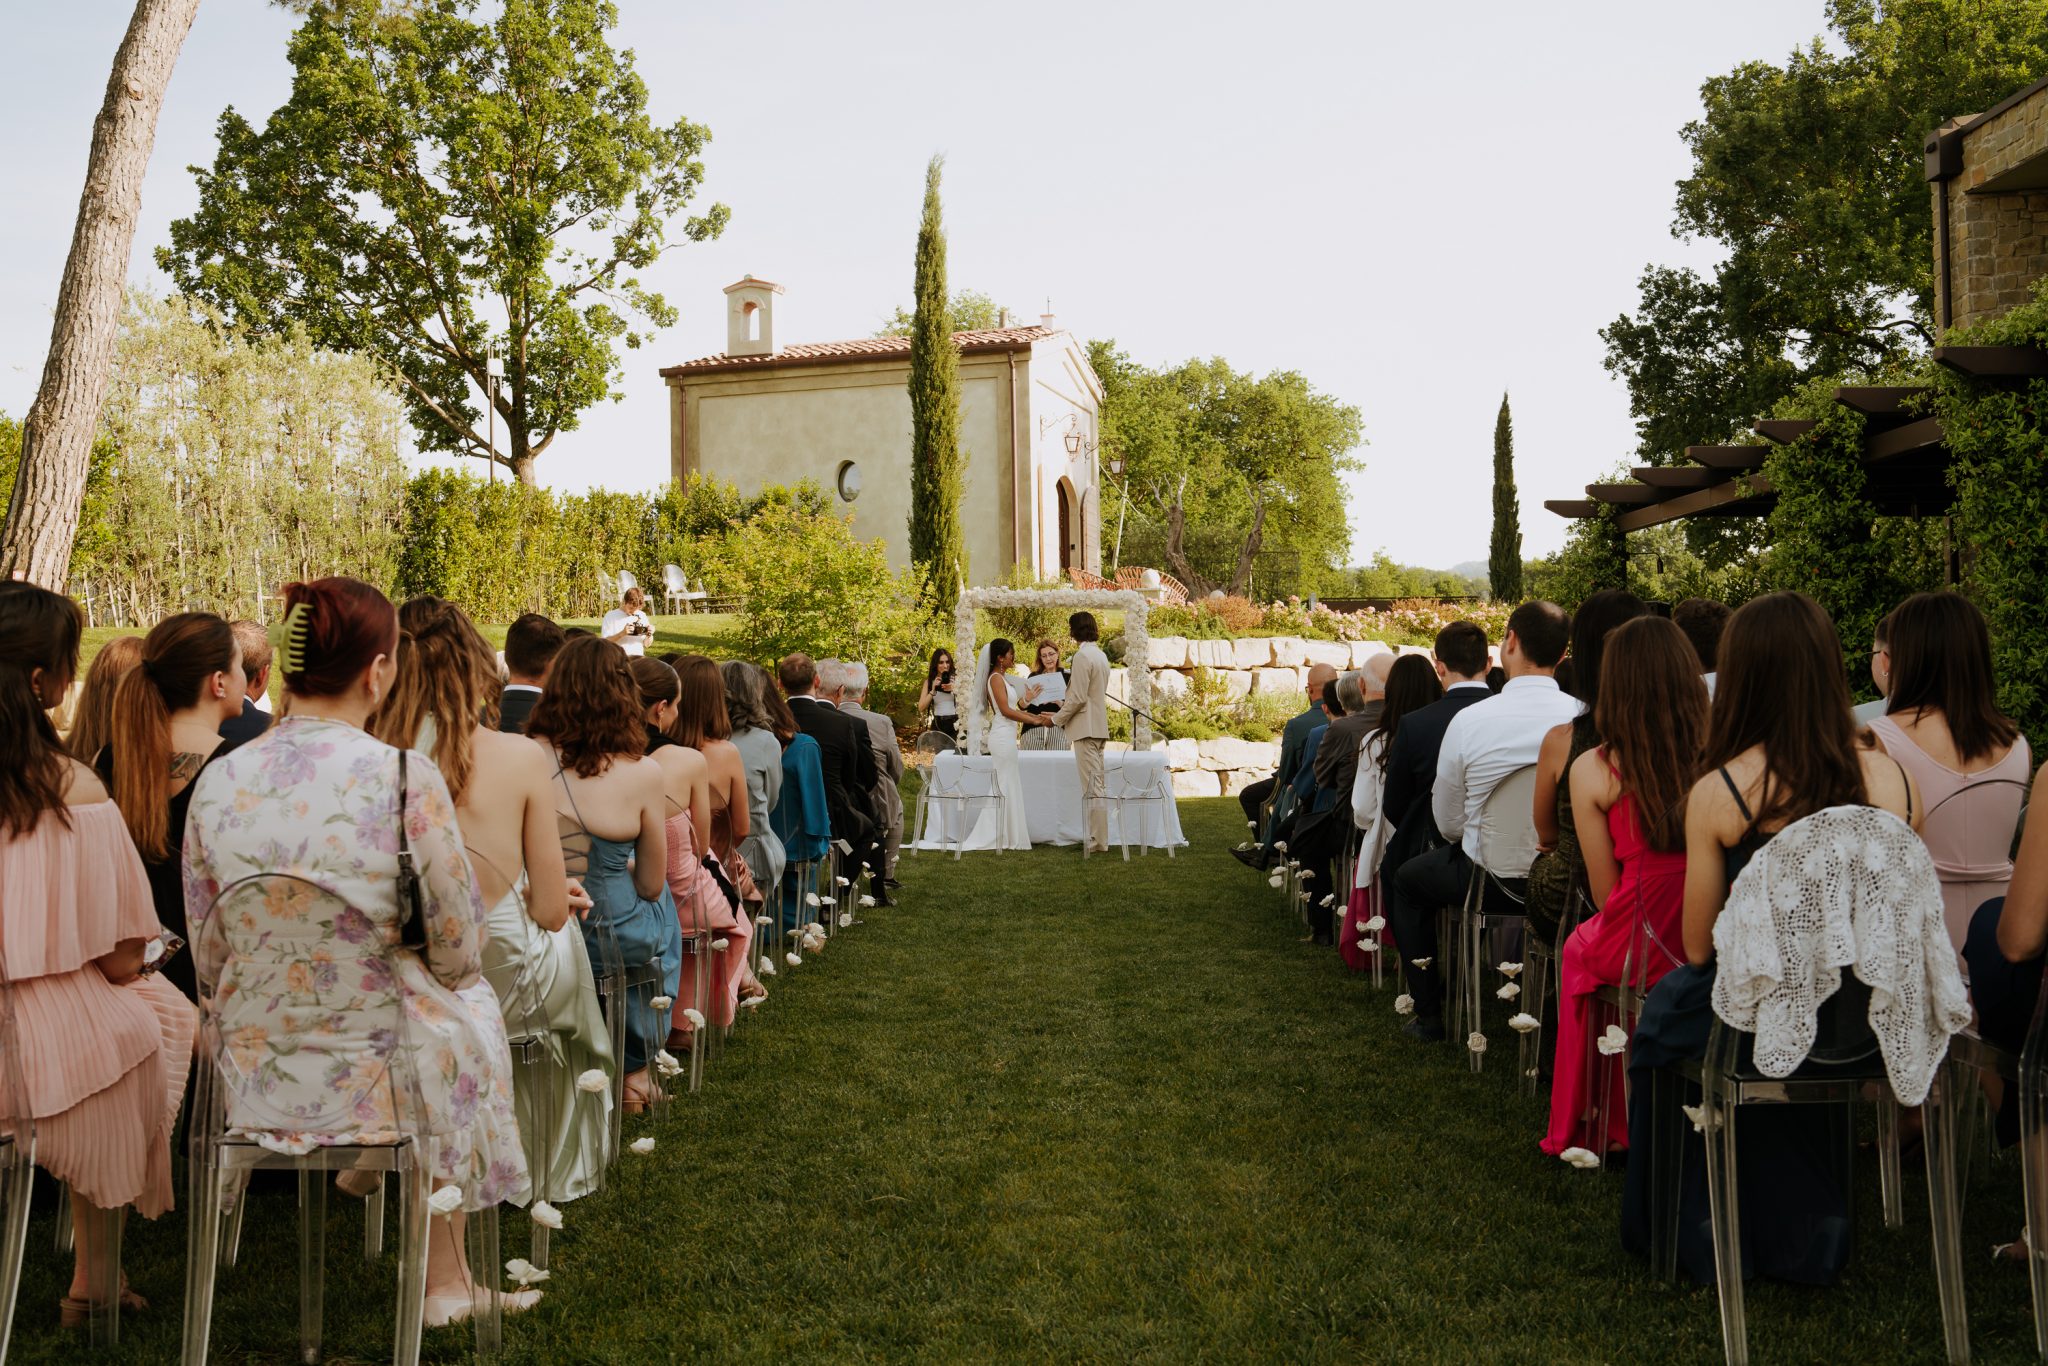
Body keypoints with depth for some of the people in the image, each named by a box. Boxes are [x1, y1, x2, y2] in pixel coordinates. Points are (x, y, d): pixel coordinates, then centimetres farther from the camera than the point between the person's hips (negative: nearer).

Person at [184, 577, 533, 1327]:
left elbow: (210, 962, 5)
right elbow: (458, 955, -10)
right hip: (381, 1074, -4)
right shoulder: (406, 777, -18)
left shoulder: (217, 780, -5)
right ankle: (446, 1281, 39)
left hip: (255, 1074, 5)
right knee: (471, 1004, 28)